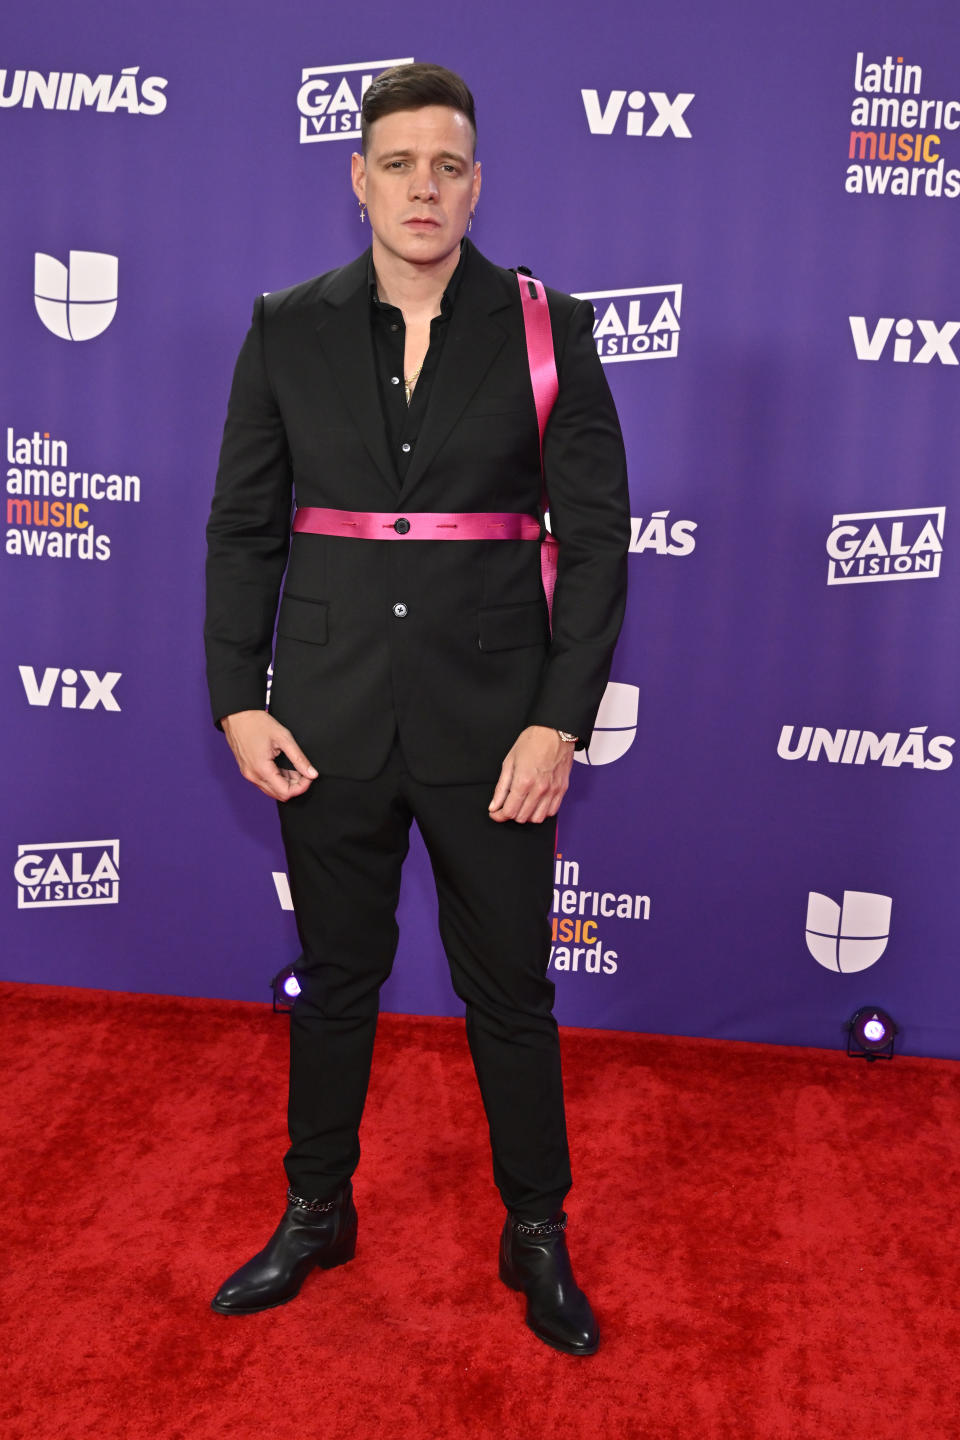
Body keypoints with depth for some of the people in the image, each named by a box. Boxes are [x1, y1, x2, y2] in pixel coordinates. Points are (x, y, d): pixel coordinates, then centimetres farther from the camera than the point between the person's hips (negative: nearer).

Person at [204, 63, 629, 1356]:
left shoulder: (546, 328, -1)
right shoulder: (289, 332, 4)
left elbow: (595, 535, -3)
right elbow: (242, 529, 6)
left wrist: (560, 720, -10)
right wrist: (237, 700, -2)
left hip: (492, 725, -1)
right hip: (330, 722, 2)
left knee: (510, 991, 10)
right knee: (335, 977, 15)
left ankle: (537, 1234, 31)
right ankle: (317, 1213, 36)